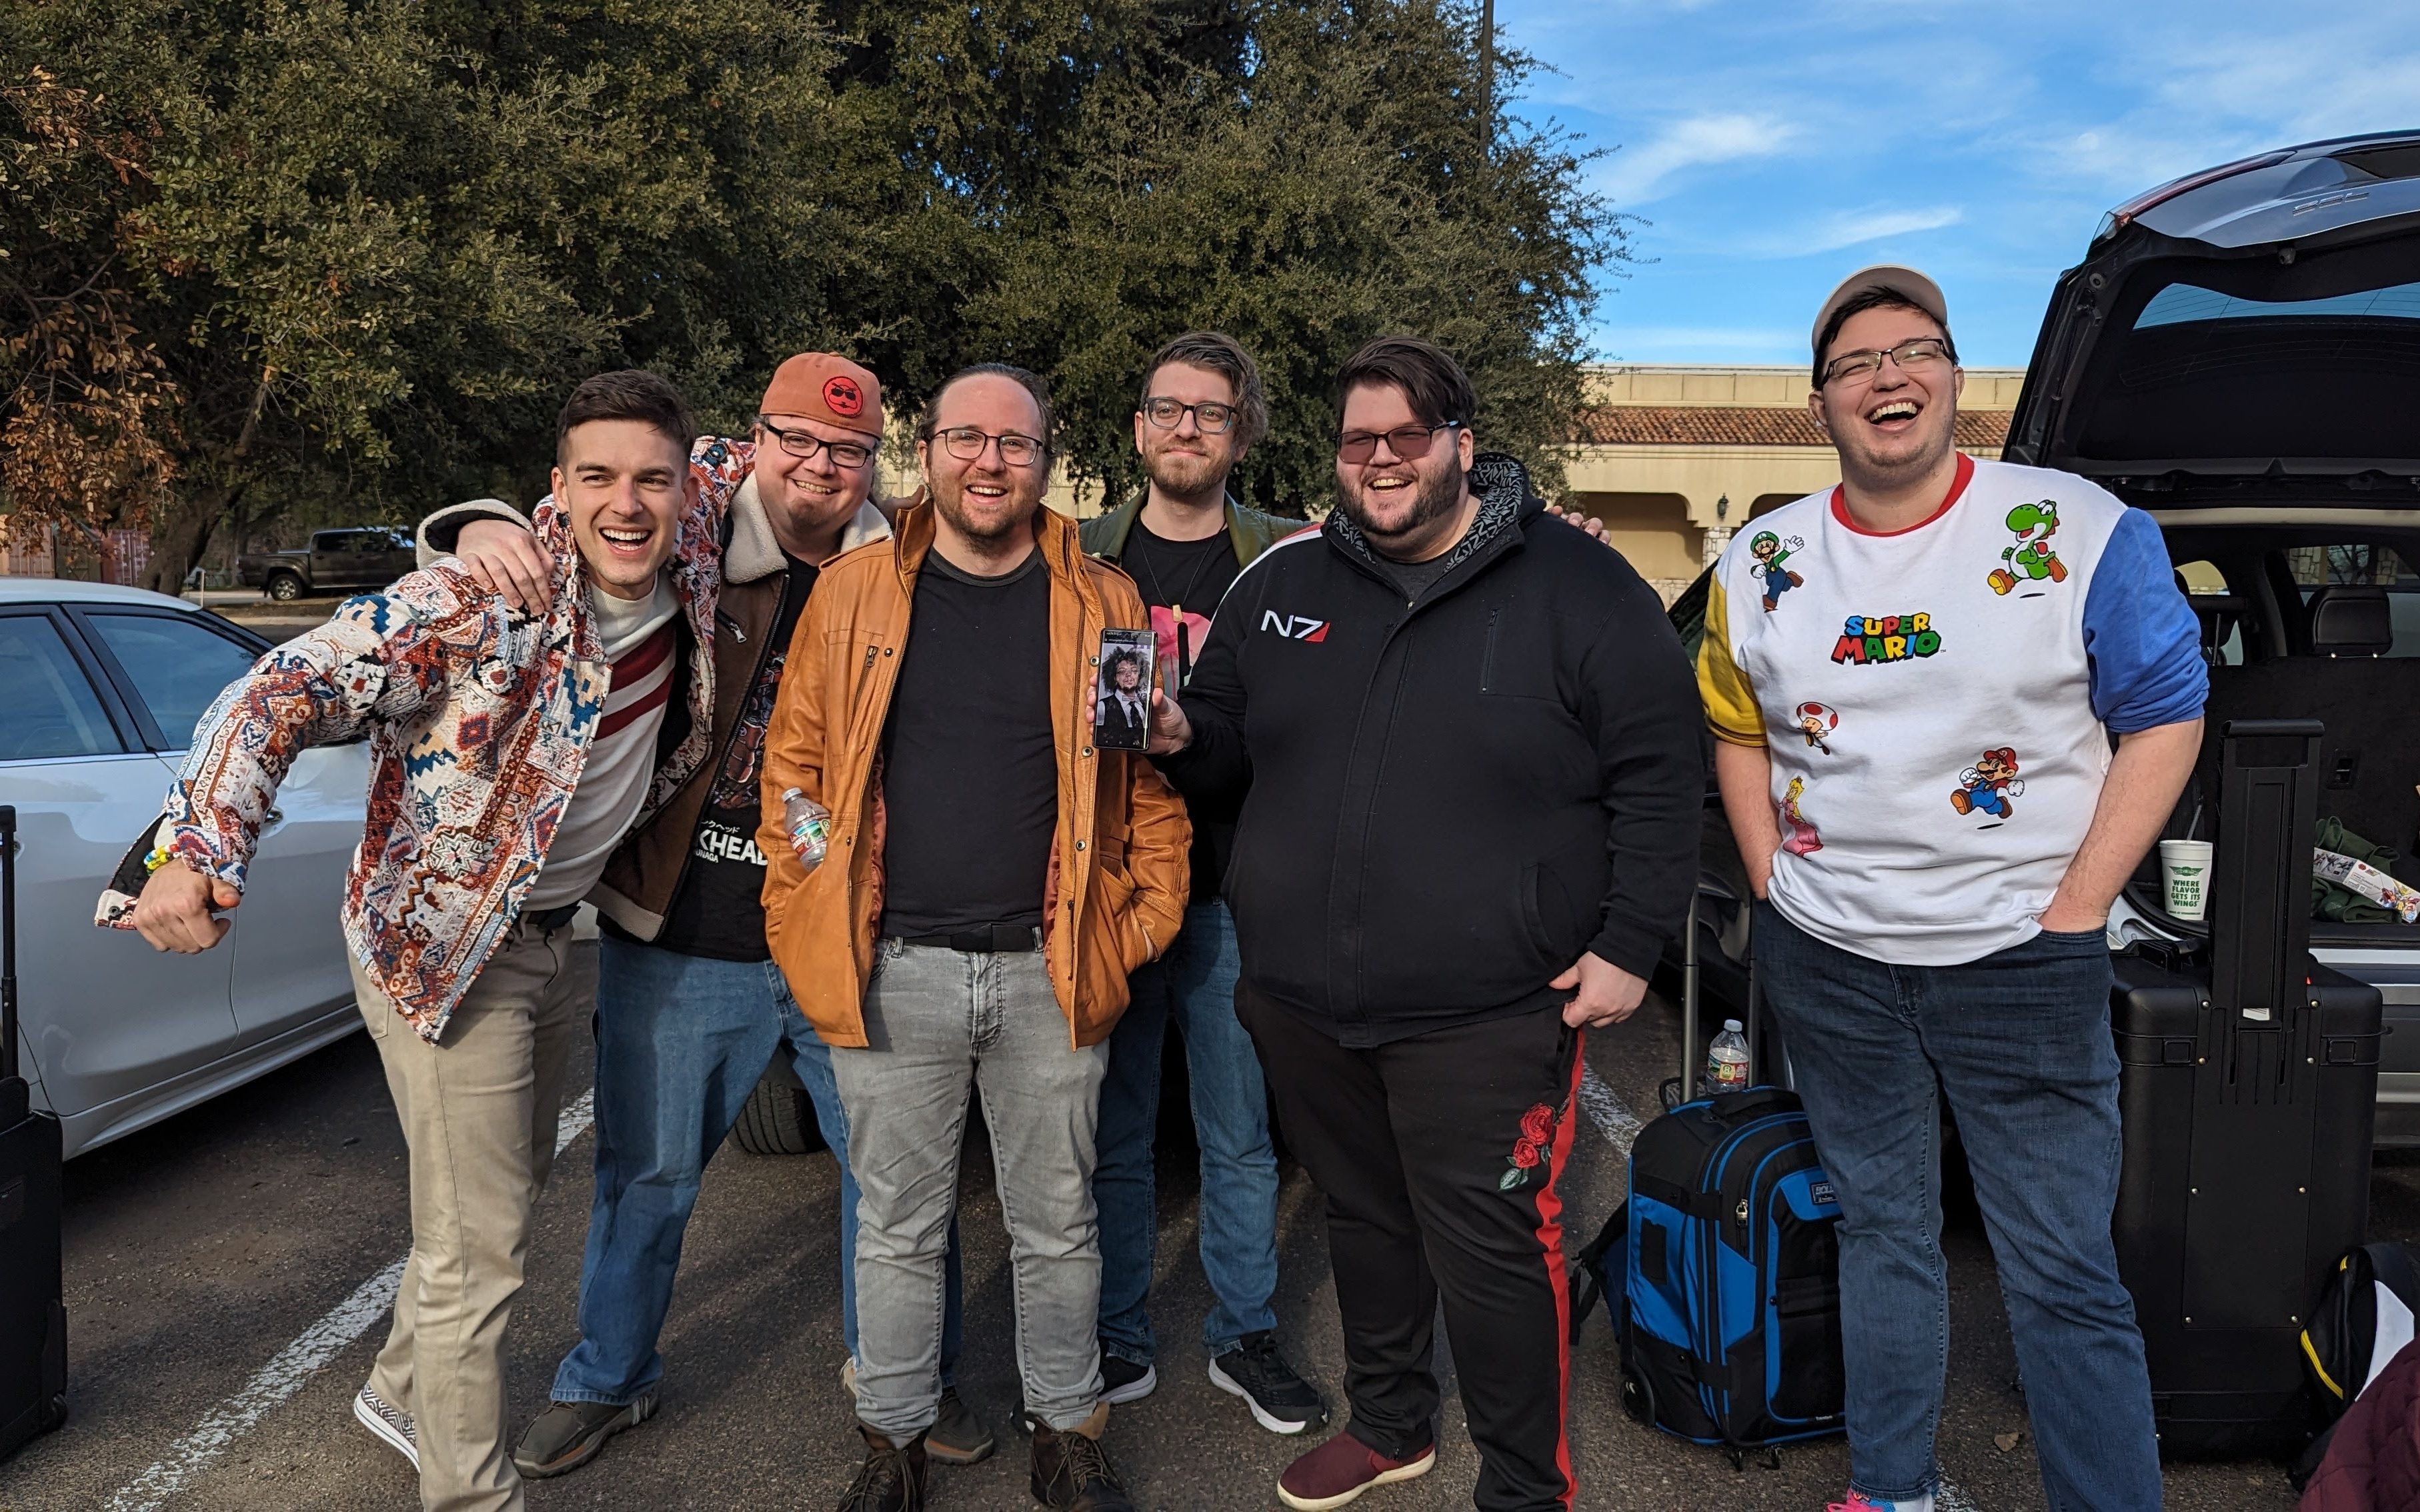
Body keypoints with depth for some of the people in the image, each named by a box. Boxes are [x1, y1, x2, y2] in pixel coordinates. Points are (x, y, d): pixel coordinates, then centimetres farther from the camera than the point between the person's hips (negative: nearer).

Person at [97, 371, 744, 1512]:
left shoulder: (689, 560, -7)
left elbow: (724, 477, 16)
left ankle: (404, 1392, 48)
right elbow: (287, 690, -30)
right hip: (444, 943, -7)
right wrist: (199, 847, -43)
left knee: (508, 1188, 24)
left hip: (561, 935, 7)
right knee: (478, 1246, -2)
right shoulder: (476, 602, -25)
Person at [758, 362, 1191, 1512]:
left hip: (1050, 974, 0)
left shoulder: (1101, 604, 3)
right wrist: (801, 926, 0)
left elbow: (1151, 780, 6)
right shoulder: (854, 591, 3)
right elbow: (795, 763, 5)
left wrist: (1142, 923, -1)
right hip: (892, 973, 0)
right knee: (898, 1231, 14)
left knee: (1057, 1228, 14)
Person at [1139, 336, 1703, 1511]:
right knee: (1362, 1219, 21)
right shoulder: (1283, 582, 7)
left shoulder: (1580, 587, -5)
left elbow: (1660, 775, -4)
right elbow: (1227, 747, 18)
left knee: (1490, 1256, 1)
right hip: (1301, 1004, 5)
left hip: (1485, 1018, -4)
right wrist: (1181, 739, -5)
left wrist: (1628, 945, -9)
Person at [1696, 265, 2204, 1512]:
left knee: (2063, 1273, 1)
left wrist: (2071, 914, -10)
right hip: (1826, 961, 4)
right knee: (1879, 1231, 17)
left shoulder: (2084, 533, -6)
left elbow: (2165, 719, -4)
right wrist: (1773, 888, 4)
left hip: (2021, 962, -3)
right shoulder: (1763, 563, 4)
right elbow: (1737, 729, 14)